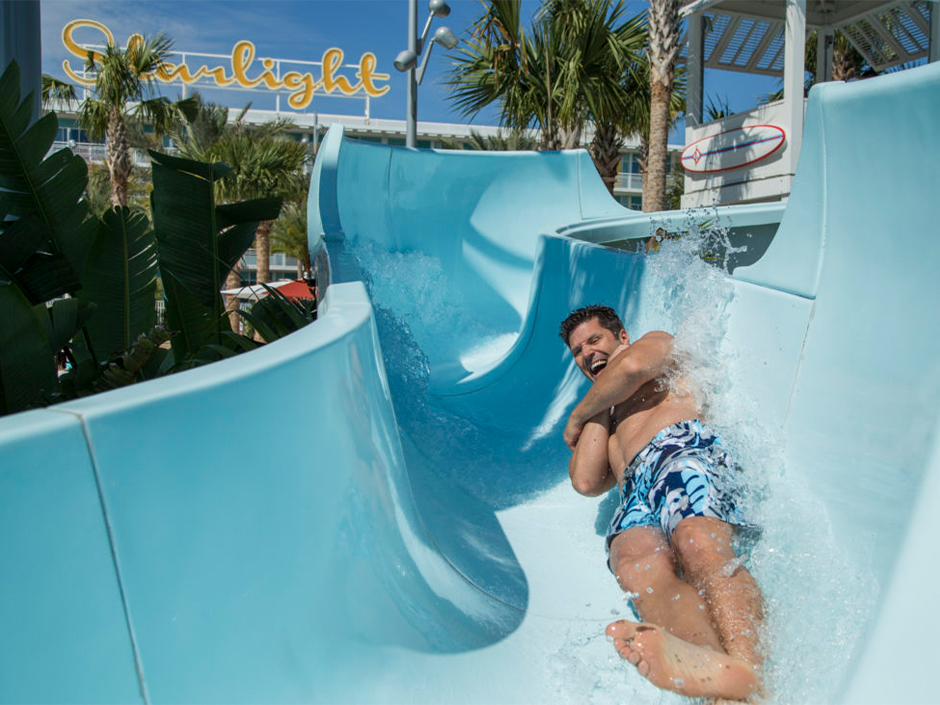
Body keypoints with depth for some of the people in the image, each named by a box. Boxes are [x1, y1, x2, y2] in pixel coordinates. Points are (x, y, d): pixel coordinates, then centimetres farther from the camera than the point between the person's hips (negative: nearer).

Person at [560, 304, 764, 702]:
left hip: (685, 449, -3)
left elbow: (634, 366, 3)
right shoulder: (604, 425, 41)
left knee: (698, 543, -37)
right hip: (636, 494, 3)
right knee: (635, 565, -34)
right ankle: (719, 671, -62)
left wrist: (579, 414, 20)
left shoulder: (658, 342, 30)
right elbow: (586, 483, 21)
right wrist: (599, 412, 29)